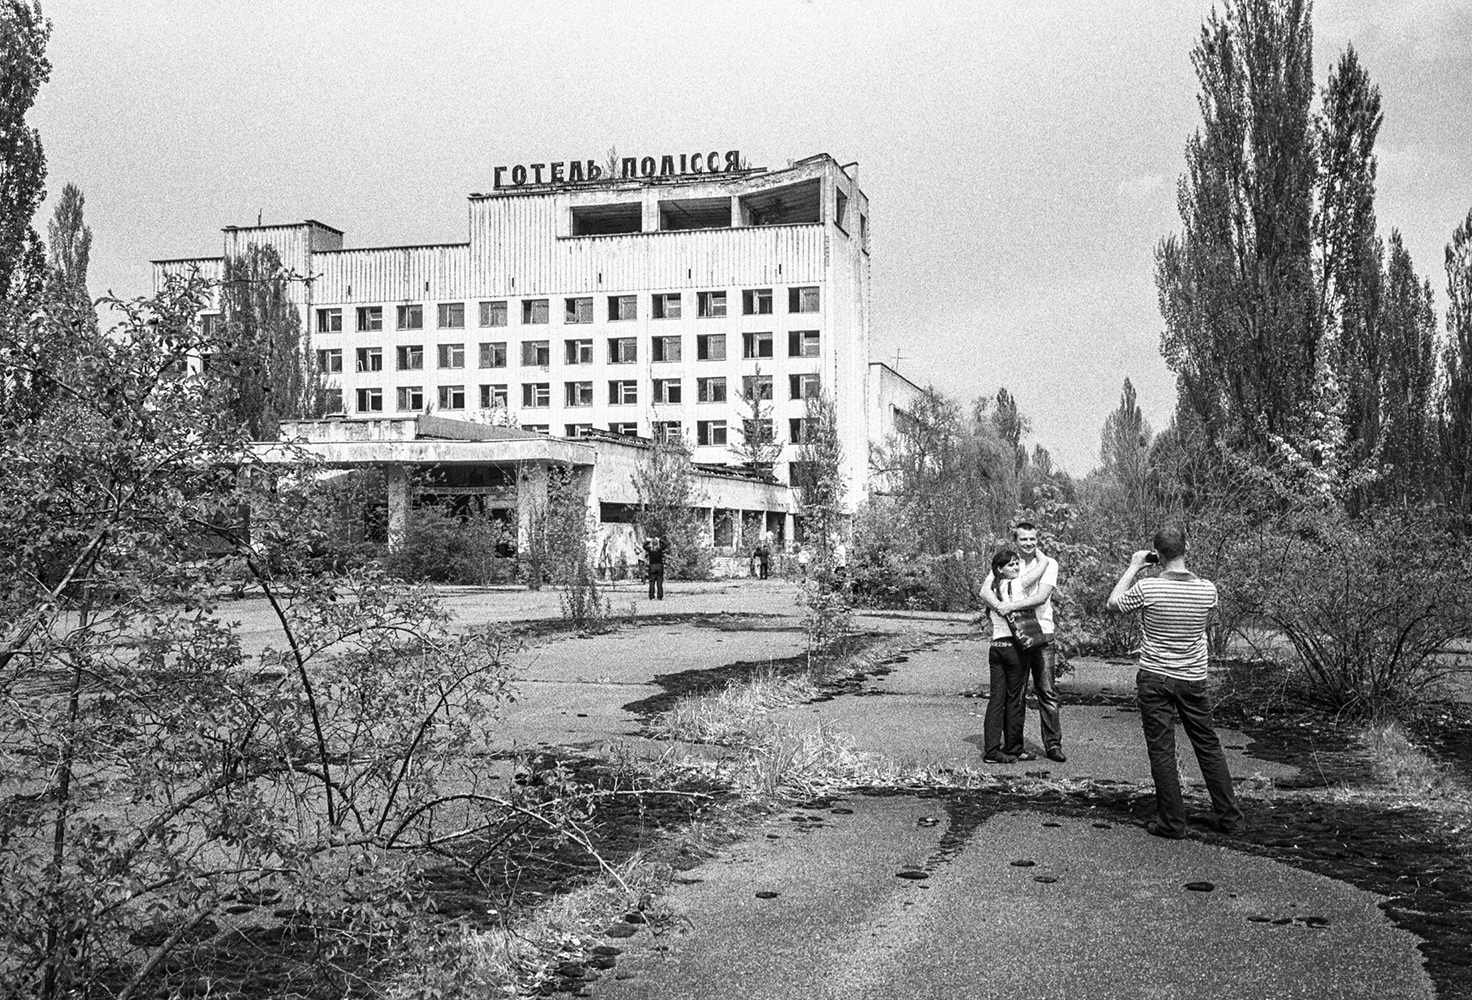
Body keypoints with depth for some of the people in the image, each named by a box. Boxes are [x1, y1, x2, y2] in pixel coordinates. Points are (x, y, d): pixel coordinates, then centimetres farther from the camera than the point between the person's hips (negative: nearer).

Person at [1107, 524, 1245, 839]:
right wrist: (1184, 568, 13)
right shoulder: (1207, 589, -7)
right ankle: (1230, 818, 18)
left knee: (1162, 750, 4)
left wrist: (1133, 567, 8)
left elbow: (1114, 603, 2)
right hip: (1194, 680, 3)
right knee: (1209, 747, 13)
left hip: (1154, 680, -3)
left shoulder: (1147, 588, -15)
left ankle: (1172, 822, 7)